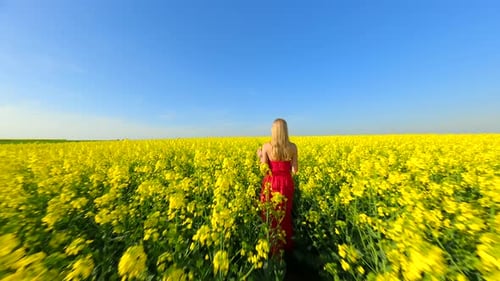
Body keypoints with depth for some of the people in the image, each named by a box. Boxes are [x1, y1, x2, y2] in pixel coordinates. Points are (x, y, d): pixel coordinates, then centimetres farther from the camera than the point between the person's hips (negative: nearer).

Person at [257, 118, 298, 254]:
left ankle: (272, 247, 36)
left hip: (271, 184, -2)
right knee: (285, 214, 23)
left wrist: (260, 156, 4)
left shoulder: (266, 146, -14)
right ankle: (286, 246, 43)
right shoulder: (293, 147, -7)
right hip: (286, 183, 3)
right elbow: (295, 170, -3)